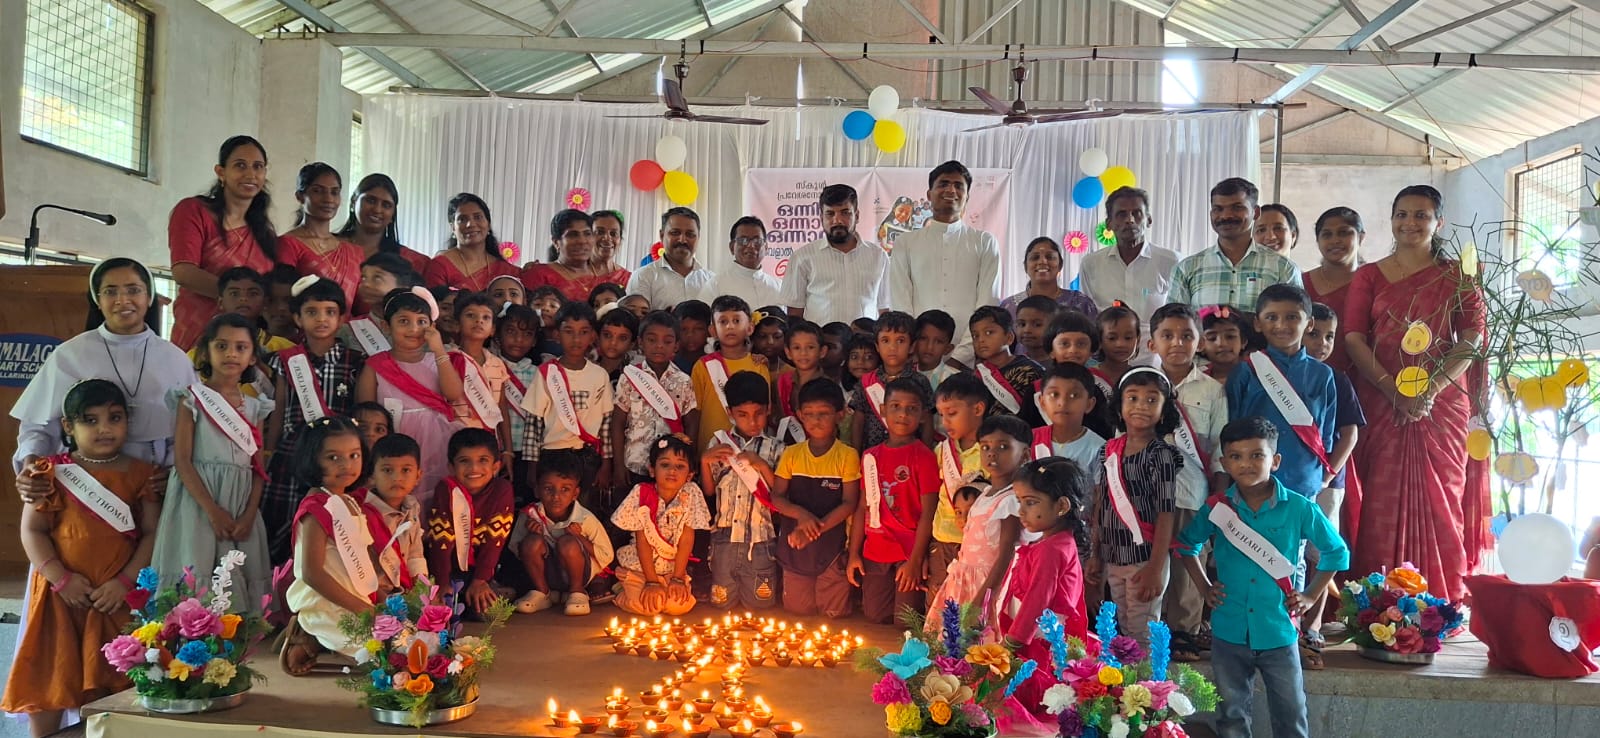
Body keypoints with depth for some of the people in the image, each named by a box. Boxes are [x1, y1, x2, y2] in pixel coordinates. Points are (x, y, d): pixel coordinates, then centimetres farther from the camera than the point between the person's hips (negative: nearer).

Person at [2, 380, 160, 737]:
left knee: (108, 683, 5)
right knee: (47, 679, 6)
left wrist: (125, 581, -14)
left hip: (117, 596, 0)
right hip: (60, 594, 0)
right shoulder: (53, 472, 1)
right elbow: (32, 531, -4)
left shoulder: (141, 474, 2)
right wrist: (61, 578, -15)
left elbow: (151, 533, -2)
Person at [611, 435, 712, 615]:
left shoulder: (691, 494, -11)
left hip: (673, 568, 2)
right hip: (639, 566, -2)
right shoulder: (642, 494, -15)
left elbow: (686, 539, -9)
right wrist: (652, 581, -16)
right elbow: (642, 541, -14)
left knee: (680, 604, -21)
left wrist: (677, 578, -11)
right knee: (648, 605, -23)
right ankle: (623, 588, 10)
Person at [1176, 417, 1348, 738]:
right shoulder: (1216, 508, -4)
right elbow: (1186, 544, 15)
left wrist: (1310, 594, 1)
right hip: (1229, 633, 1)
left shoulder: (1299, 509, -9)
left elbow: (1337, 552, 7)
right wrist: (1204, 588, 6)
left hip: (1278, 632, -1)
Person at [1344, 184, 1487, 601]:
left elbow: (1472, 340, -1)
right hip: (1381, 405, 0)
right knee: (1382, 504, -2)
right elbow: (1354, 339, 0)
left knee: (1439, 501, 0)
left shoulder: (1458, 278, 9)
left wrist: (1430, 390, -16)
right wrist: (1394, 390, -14)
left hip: (1443, 406, 0)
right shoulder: (1369, 276, 11)